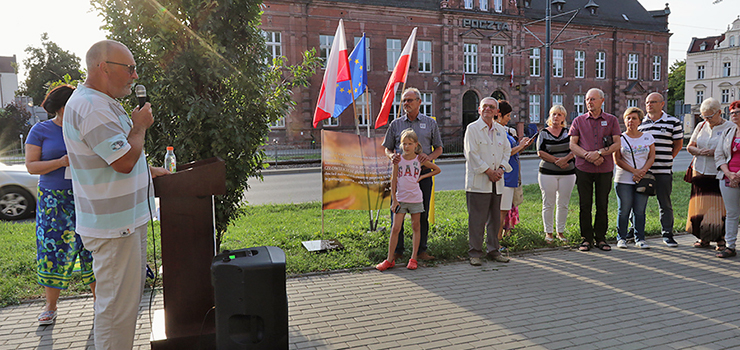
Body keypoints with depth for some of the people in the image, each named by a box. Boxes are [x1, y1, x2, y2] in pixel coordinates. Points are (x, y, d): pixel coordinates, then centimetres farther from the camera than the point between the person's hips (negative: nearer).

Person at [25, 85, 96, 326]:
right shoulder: (41, 130, 0)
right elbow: (31, 166, -5)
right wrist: (62, 162, -18)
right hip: (54, 201, -2)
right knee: (53, 249, 2)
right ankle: (50, 307, 19)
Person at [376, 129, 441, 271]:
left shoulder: (420, 160, -1)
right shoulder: (398, 160, -1)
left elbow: (437, 169, 12)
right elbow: (393, 180, 2)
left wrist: (422, 177, 1)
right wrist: (394, 199, -2)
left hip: (416, 199, 0)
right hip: (401, 199, 0)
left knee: (416, 227, 7)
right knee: (395, 229, -3)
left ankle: (414, 258, 16)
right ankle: (390, 260, 5)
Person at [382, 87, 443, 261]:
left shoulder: (430, 123, 8)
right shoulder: (396, 124, 9)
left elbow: (439, 148, 11)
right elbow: (387, 148, 13)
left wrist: (429, 157, -10)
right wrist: (392, 156, -10)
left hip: (423, 173, 0)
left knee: (422, 213, 5)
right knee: (397, 212, 1)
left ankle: (421, 250, 14)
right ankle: (397, 250, 11)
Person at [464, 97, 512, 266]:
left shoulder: (501, 130, 15)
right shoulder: (472, 128, -3)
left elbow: (506, 150, 16)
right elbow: (471, 153, -9)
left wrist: (501, 168, -2)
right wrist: (488, 171, -12)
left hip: (496, 182, 6)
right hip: (478, 181, -6)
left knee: (495, 218, 11)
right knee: (477, 219, -4)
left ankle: (493, 250, 22)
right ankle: (475, 253, 5)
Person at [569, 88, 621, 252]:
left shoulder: (611, 120, 6)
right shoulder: (579, 121, 7)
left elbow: (617, 144, -1)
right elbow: (572, 145, 2)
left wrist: (599, 153, -15)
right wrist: (588, 155, -13)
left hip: (605, 170, 0)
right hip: (583, 169, 0)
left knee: (602, 206, 5)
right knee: (585, 205, 2)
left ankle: (601, 238, 16)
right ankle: (586, 239, 12)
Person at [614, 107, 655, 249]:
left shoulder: (648, 137, 11)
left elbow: (651, 157, 6)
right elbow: (617, 159, -3)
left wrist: (643, 171, -12)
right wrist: (634, 171, -13)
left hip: (643, 180, 2)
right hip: (624, 180, -2)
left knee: (640, 210, 2)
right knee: (624, 210, -1)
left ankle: (640, 239, 11)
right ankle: (621, 238, 10)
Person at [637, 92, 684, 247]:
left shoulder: (673, 122, 1)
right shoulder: (640, 122, 8)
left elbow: (678, 144, 8)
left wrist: (666, 159, 1)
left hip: (663, 171, -2)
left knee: (665, 204, 6)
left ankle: (667, 234, 17)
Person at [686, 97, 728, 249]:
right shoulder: (701, 126, 11)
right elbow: (689, 147, 14)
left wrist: (715, 152, -20)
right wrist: (699, 151, -6)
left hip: (719, 174, -4)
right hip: (700, 172, 4)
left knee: (719, 207, -4)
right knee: (700, 205, 4)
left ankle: (721, 239, 7)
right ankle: (704, 238, 14)